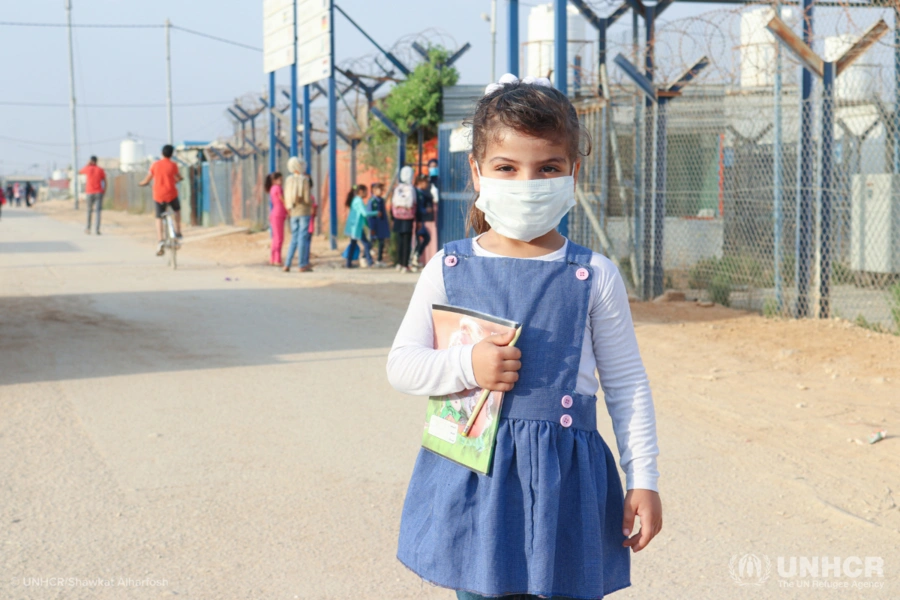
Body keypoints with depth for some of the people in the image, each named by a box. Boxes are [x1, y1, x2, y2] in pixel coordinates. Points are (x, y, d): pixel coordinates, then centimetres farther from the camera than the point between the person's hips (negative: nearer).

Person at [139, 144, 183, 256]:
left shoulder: (155, 165, -2)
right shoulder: (173, 166, -6)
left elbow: (147, 180, 6)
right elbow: (179, 178, 11)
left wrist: (141, 183, 29)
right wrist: (178, 179, 35)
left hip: (158, 196, 1)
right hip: (171, 194, -1)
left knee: (159, 218, 9)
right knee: (177, 210, 28)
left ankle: (160, 241, -8)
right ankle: (178, 232, 20)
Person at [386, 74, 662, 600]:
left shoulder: (594, 277, -2)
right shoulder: (448, 270, 1)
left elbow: (627, 384, 3)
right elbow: (401, 364, 4)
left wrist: (644, 480, 1)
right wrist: (465, 366, -14)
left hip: (565, 482, -1)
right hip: (474, 477, 1)